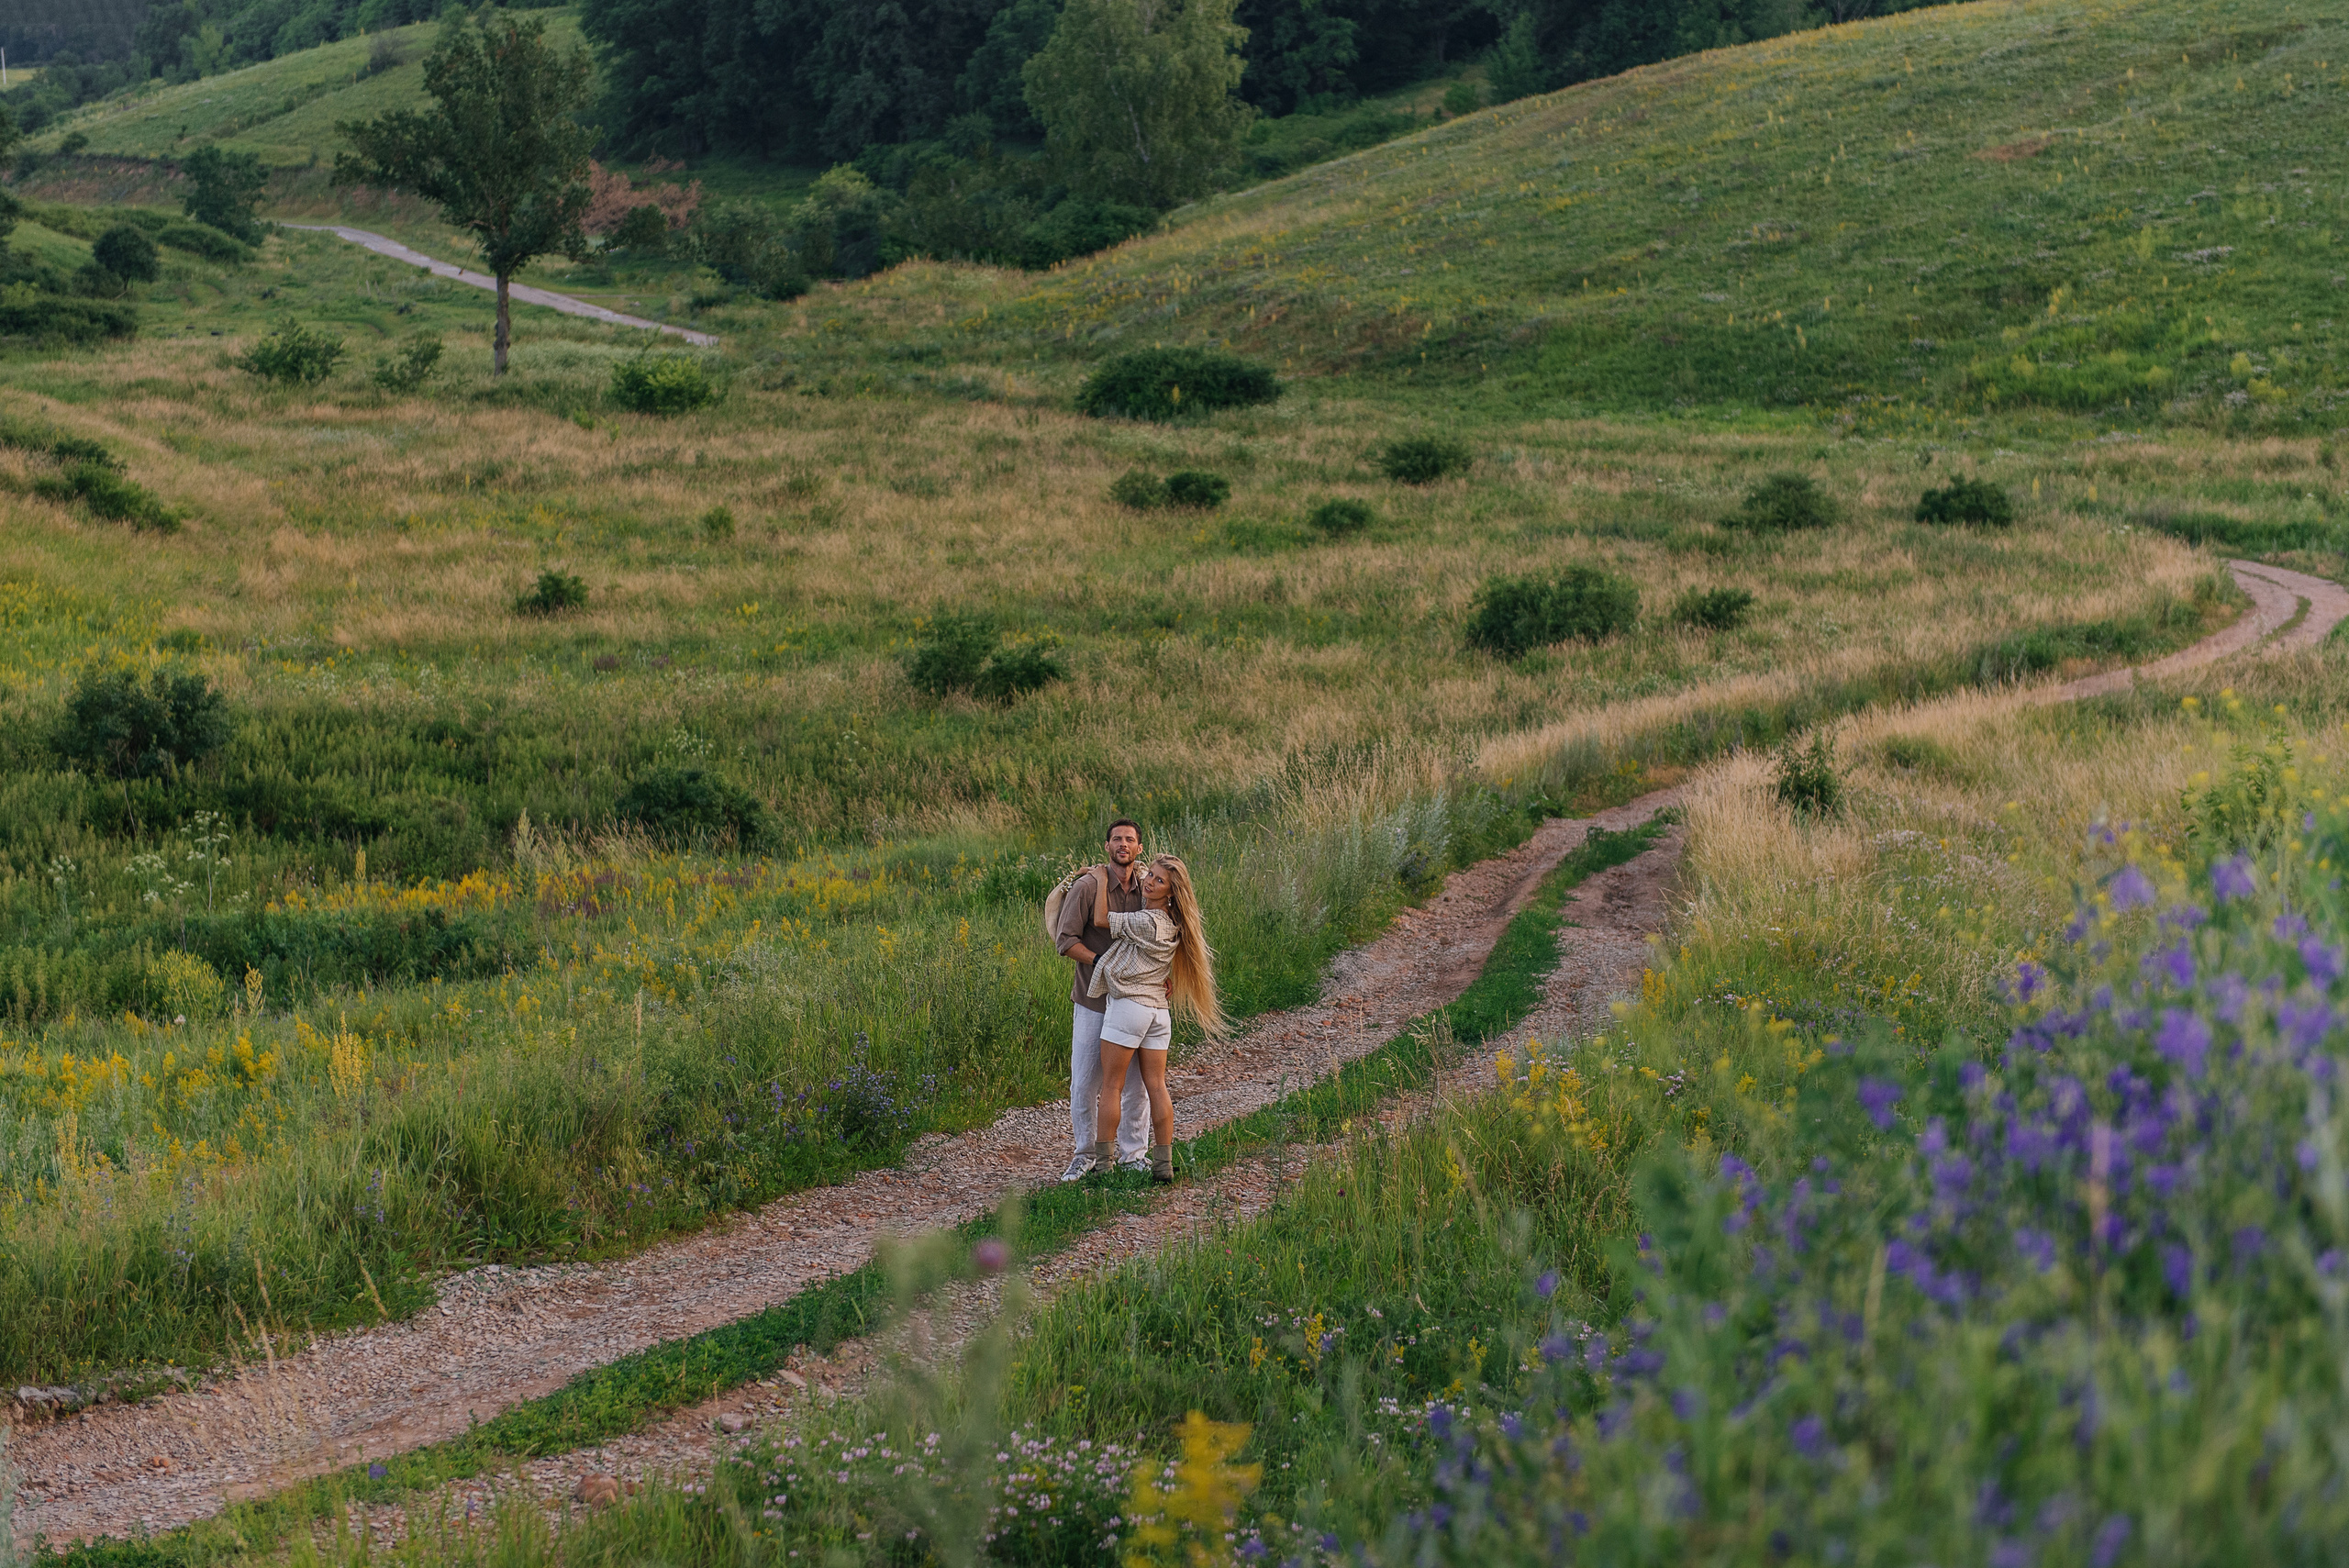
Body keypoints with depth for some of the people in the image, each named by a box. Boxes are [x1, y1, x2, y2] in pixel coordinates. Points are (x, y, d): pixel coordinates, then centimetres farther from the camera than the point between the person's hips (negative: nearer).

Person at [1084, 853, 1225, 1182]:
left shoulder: (1147, 922, -16)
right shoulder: (1171, 924, 10)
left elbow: (1101, 919, -10)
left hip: (1128, 1005, -8)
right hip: (1159, 1009, 8)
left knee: (1110, 1085, 0)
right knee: (1156, 1087, 7)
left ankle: (1103, 1163, 1)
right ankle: (1163, 1164, 6)